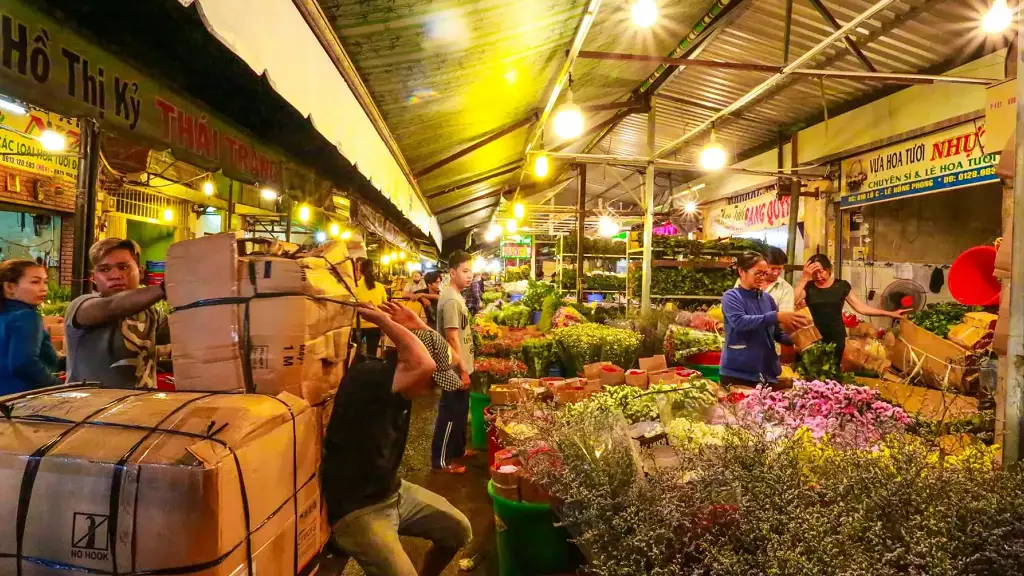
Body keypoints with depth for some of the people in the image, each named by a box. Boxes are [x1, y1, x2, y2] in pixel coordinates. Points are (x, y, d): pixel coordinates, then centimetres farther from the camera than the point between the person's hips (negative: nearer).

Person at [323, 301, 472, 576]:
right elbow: (424, 365, -45)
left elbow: (446, 361, 5)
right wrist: (385, 322, -30)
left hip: (393, 491, 8)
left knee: (459, 530, 12)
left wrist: (418, 326, -9)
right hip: (355, 509, -8)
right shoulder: (366, 377, -29)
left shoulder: (401, 381, -3)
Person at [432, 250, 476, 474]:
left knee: (460, 412, 21)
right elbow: (452, 338, -24)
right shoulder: (451, 300, -22)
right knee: (450, 414, 1)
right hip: (456, 369, -10)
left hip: (461, 367, 10)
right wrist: (463, 370, -21)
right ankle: (441, 460, 13)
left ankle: (458, 450, 36)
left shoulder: (456, 295, 10)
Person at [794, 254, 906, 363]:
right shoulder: (808, 287, 1)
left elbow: (861, 307, 5)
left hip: (836, 339, 1)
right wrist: (804, 278, -19)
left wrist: (891, 314, 0)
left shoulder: (841, 285, 4)